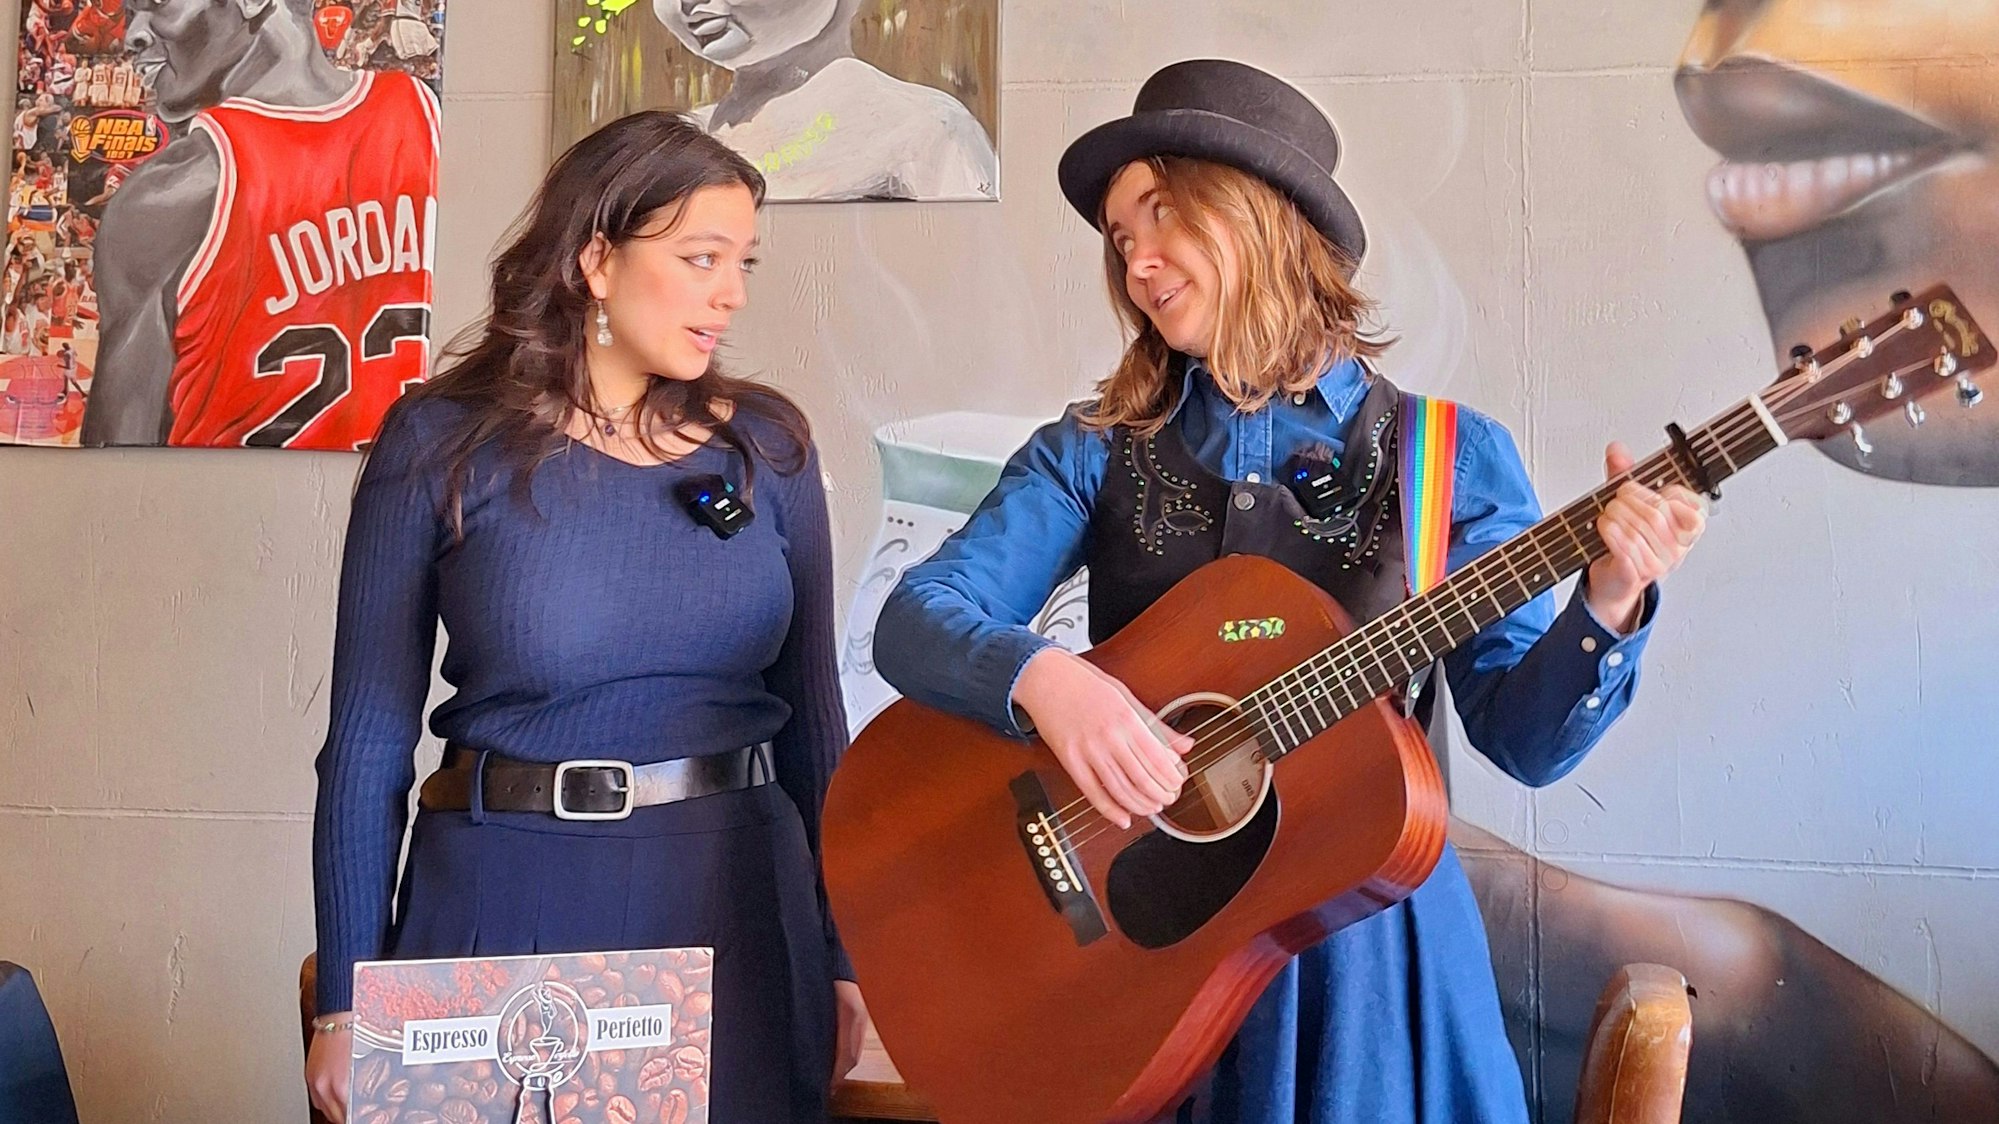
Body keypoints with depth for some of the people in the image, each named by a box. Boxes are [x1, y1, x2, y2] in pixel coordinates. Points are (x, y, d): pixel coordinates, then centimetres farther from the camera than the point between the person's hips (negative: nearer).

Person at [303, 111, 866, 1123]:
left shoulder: (768, 446, 2)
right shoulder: (444, 443, -5)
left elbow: (811, 707, 6)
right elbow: (370, 736, -3)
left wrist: (845, 949, 6)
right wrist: (344, 1002, -4)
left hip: (740, 904, 3)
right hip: (509, 902, -2)